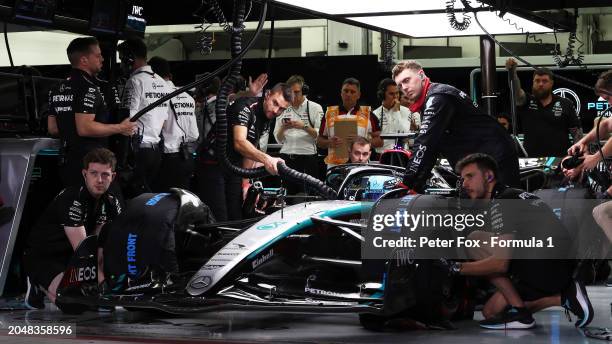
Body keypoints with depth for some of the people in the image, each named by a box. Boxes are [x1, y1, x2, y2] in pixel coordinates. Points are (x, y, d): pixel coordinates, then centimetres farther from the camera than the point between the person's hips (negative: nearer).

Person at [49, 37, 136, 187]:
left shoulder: (58, 89, 15)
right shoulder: (88, 88, -15)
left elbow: (52, 128, 17)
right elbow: (84, 128, -23)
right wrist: (120, 128, -13)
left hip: (66, 162, 9)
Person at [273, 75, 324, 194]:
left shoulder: (315, 108, 5)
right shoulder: (283, 109, 15)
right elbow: (278, 139, 13)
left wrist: (305, 127, -16)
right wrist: (283, 128, -6)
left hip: (307, 157, -4)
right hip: (287, 157, 4)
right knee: (288, 194, 2)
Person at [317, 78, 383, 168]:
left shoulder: (367, 114, 8)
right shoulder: (329, 114, 12)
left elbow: (379, 141, 6)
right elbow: (319, 141, 15)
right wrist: (329, 143, -7)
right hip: (334, 165, 1)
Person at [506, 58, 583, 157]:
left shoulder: (565, 104, 7)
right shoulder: (526, 102, 9)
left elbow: (577, 131, 6)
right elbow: (516, 92, -10)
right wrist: (512, 72, -27)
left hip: (560, 158, -1)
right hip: (531, 159, 1)